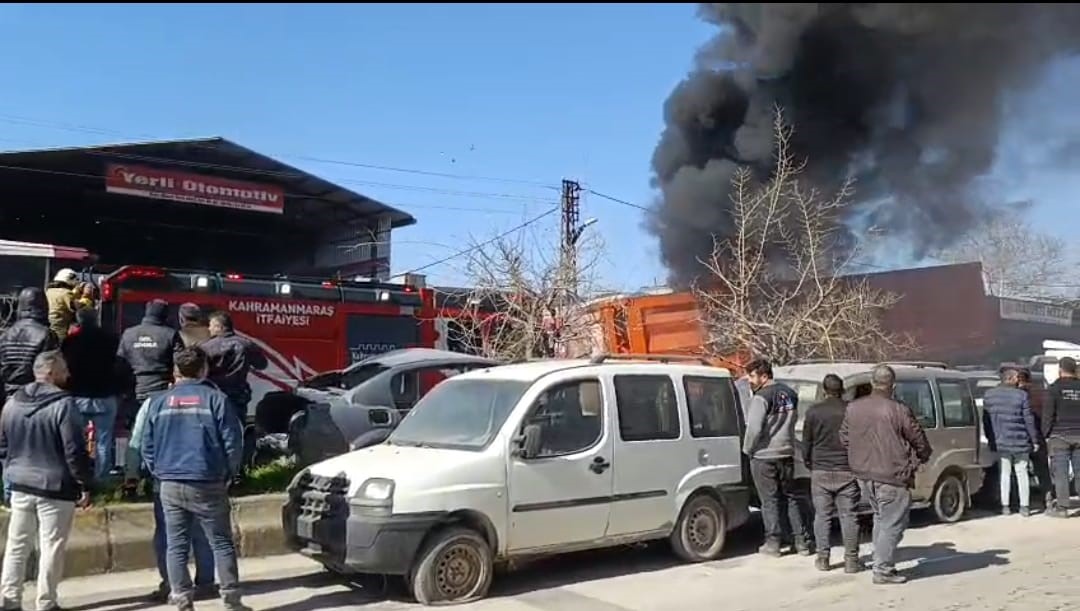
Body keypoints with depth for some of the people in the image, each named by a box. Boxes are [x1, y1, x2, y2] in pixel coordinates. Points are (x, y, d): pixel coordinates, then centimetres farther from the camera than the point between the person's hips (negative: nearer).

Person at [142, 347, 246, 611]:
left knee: (176, 546, 9)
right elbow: (233, 442, -6)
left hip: (170, 485, 3)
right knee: (222, 543, 5)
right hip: (207, 484, -3)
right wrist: (228, 474, 7)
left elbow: (147, 446, 9)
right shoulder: (215, 399, -5)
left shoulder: (158, 402, 7)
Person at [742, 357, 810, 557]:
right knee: (790, 498, 14)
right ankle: (801, 541, 16)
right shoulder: (790, 394, 8)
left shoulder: (762, 397, -17)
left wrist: (747, 449, -6)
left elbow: (754, 428, -21)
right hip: (787, 454, 7)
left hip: (764, 456, -7)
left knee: (769, 501, 2)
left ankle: (773, 543, 6)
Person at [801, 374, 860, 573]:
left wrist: (808, 463, 17)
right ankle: (851, 560, 7)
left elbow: (806, 442, 3)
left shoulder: (814, 411, -3)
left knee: (822, 515, 7)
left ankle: (823, 558, 10)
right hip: (847, 472, 0)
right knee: (848, 516, 5)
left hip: (820, 470, 0)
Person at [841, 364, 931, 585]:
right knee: (892, 524, 4)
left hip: (863, 475, 6)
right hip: (891, 477, -6)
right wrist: (922, 458, 15)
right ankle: (883, 570, 6)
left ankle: (882, 562, 26)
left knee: (880, 518, 22)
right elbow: (919, 441, -6)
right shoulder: (898, 411, -16)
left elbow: (844, 438, 10)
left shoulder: (853, 408, 1)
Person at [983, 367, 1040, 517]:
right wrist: (1034, 440, 1)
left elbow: (986, 419, 8)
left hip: (1000, 442, 2)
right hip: (1020, 442, -2)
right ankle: (1025, 507, 11)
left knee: (1005, 473, 12)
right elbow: (1029, 420, -7)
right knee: (1022, 472, 10)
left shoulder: (988, 395, 2)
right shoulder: (1021, 395, -9)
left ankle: (1005, 506, 11)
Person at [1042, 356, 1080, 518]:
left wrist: (1045, 433, 1)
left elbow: (1048, 414, -8)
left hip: (1059, 436, -4)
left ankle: (1062, 507, -2)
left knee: (1060, 473, -2)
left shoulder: (1054, 388, -6)